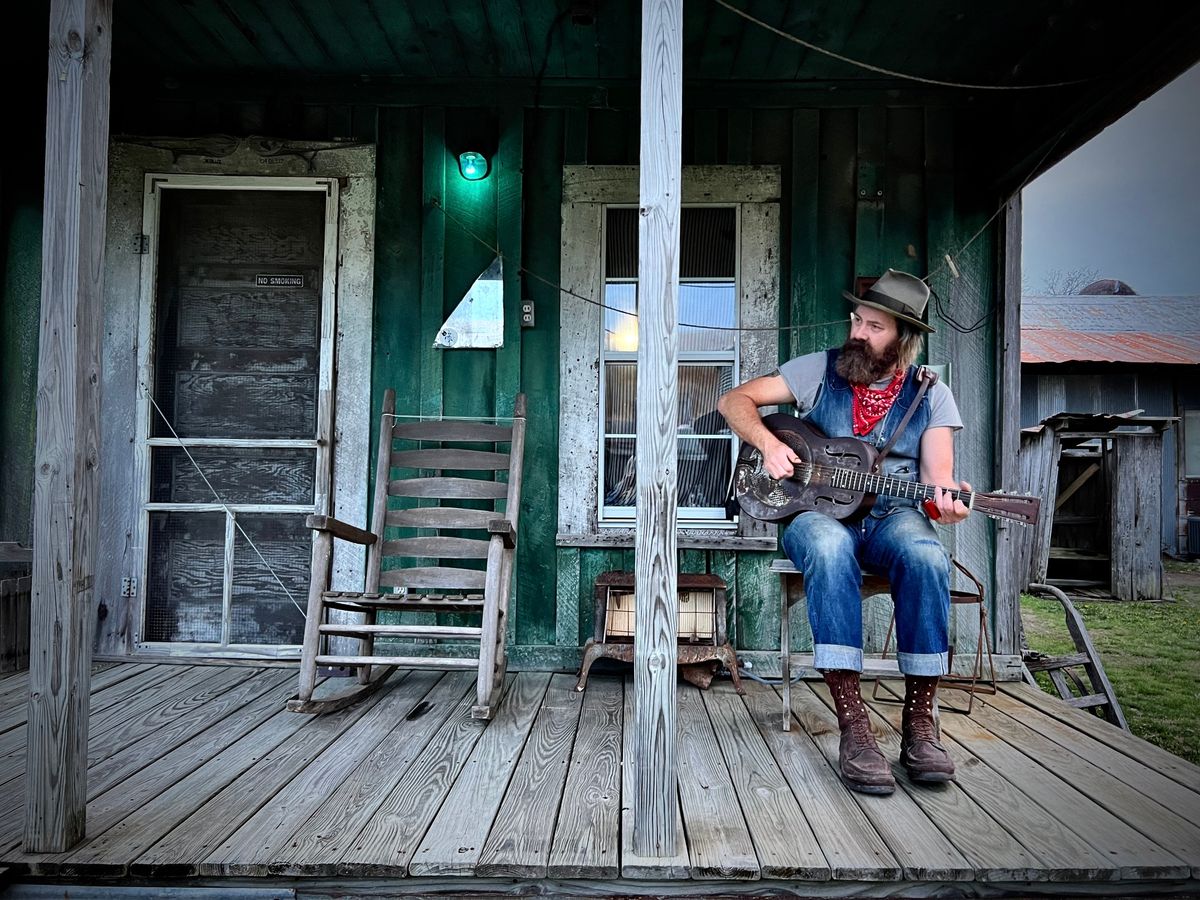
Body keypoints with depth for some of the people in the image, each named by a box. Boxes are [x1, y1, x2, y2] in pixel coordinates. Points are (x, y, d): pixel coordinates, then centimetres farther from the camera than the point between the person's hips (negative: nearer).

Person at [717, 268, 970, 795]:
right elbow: (734, 401, 4)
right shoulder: (819, 370, 5)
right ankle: (852, 725, -37)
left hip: (891, 514, 1)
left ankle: (919, 721, -23)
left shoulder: (931, 395, 7)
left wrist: (944, 503, -26)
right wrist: (768, 443, -15)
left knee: (926, 556, -35)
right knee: (829, 549, -39)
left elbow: (936, 478, -1)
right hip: (817, 511, -1)